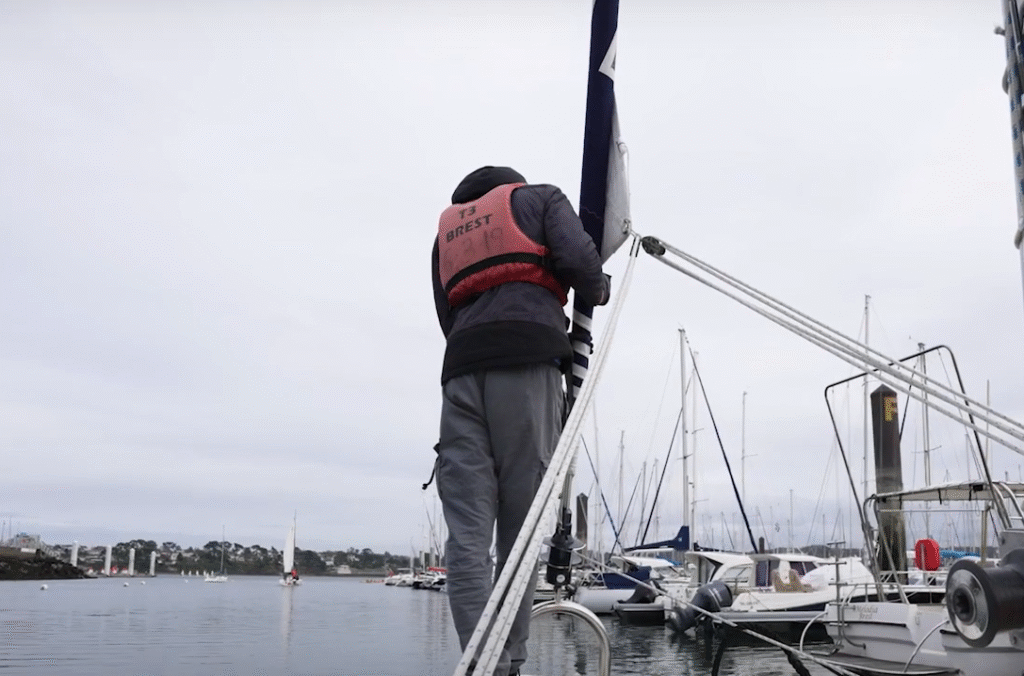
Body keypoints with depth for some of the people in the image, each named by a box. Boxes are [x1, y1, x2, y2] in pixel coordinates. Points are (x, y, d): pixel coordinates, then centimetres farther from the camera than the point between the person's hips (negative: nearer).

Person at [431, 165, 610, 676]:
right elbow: (577, 255, 1)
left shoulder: (446, 229, 34)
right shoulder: (539, 197, 21)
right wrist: (597, 291, 19)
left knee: (467, 533, -5)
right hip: (527, 363, -3)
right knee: (521, 528, -1)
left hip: (461, 369, 3)